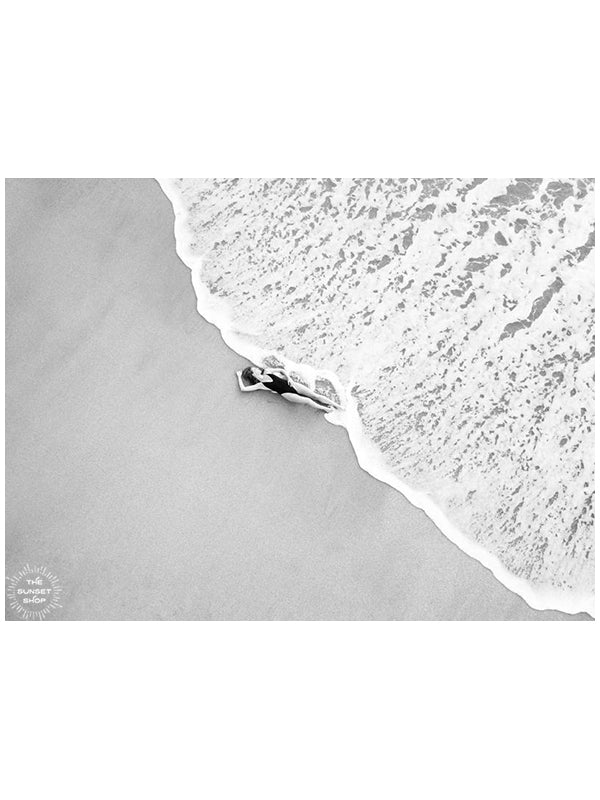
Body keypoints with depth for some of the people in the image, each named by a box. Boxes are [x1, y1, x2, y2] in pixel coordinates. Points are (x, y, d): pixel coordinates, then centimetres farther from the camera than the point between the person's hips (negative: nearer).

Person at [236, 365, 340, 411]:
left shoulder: (267, 371, 14)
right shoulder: (260, 385, 1)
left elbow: (282, 370, 22)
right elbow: (243, 388, -4)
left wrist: (289, 378, 5)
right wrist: (239, 376, 9)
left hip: (291, 384, 4)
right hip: (286, 393, -4)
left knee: (314, 395, -7)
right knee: (307, 400, -25)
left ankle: (336, 405, -6)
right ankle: (324, 408, -9)